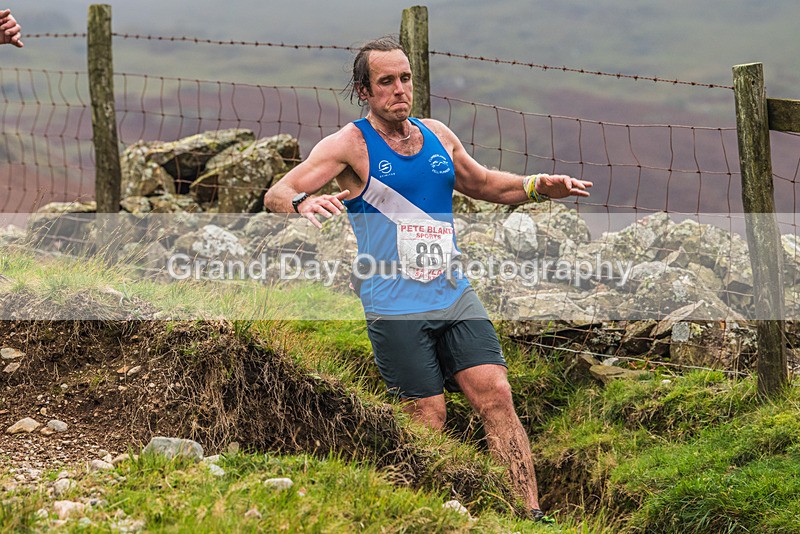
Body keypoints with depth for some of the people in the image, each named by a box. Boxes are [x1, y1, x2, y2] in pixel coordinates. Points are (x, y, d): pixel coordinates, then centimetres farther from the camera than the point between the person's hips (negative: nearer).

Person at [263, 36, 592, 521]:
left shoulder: (438, 136, 12)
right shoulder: (350, 145, -4)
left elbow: (484, 184, 29)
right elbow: (276, 194, -11)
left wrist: (539, 186, 11)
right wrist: (303, 201, -35)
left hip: (455, 297, 5)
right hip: (395, 311, -4)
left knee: (496, 397, -6)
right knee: (429, 422, -4)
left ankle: (533, 514, -4)